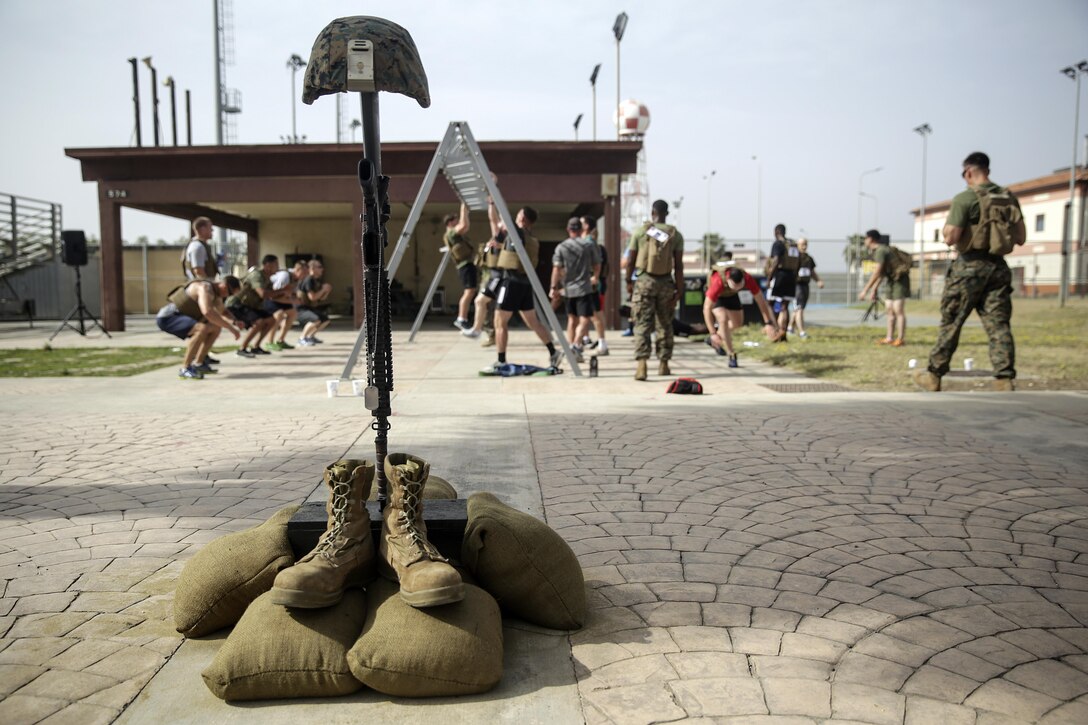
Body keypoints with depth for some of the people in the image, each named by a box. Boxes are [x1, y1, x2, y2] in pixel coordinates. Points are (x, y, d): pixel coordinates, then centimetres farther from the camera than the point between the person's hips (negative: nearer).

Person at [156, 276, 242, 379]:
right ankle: (185, 369, -24)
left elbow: (223, 312, 27)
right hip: (167, 317, -10)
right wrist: (230, 328, -33)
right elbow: (207, 312, -39)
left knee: (216, 327, 11)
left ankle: (198, 363, 15)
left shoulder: (216, 293, 10)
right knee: (202, 328, -32)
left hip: (179, 317, 10)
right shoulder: (205, 288, -21)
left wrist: (234, 321, 5)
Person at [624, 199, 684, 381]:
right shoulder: (675, 235, 2)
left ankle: (641, 363, -17)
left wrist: (629, 281, 14)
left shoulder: (641, 232, 0)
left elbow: (631, 261, 1)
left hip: (644, 281, -1)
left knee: (642, 324, -3)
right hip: (665, 282, 1)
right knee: (665, 324, 14)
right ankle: (663, 364, 21)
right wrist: (679, 289, 3)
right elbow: (678, 265, -1)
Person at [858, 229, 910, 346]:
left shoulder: (881, 251, -20)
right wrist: (873, 290, 18)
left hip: (900, 281, -10)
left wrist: (865, 290, -26)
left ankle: (899, 339, -7)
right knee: (889, 310, 7)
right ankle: (889, 338, 8)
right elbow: (880, 273, 18)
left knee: (898, 311, -9)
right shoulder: (876, 251, 11)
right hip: (891, 282, 10)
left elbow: (876, 273, -27)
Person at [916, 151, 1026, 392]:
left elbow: (950, 238, -15)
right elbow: (1021, 238, 11)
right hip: (998, 267, 5)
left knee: (950, 323, 4)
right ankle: (1005, 380, -2)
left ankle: (933, 375, 12)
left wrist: (945, 227, 5)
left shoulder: (965, 198, -10)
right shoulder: (1010, 198, 9)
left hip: (969, 266, -5)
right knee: (999, 325, 3)